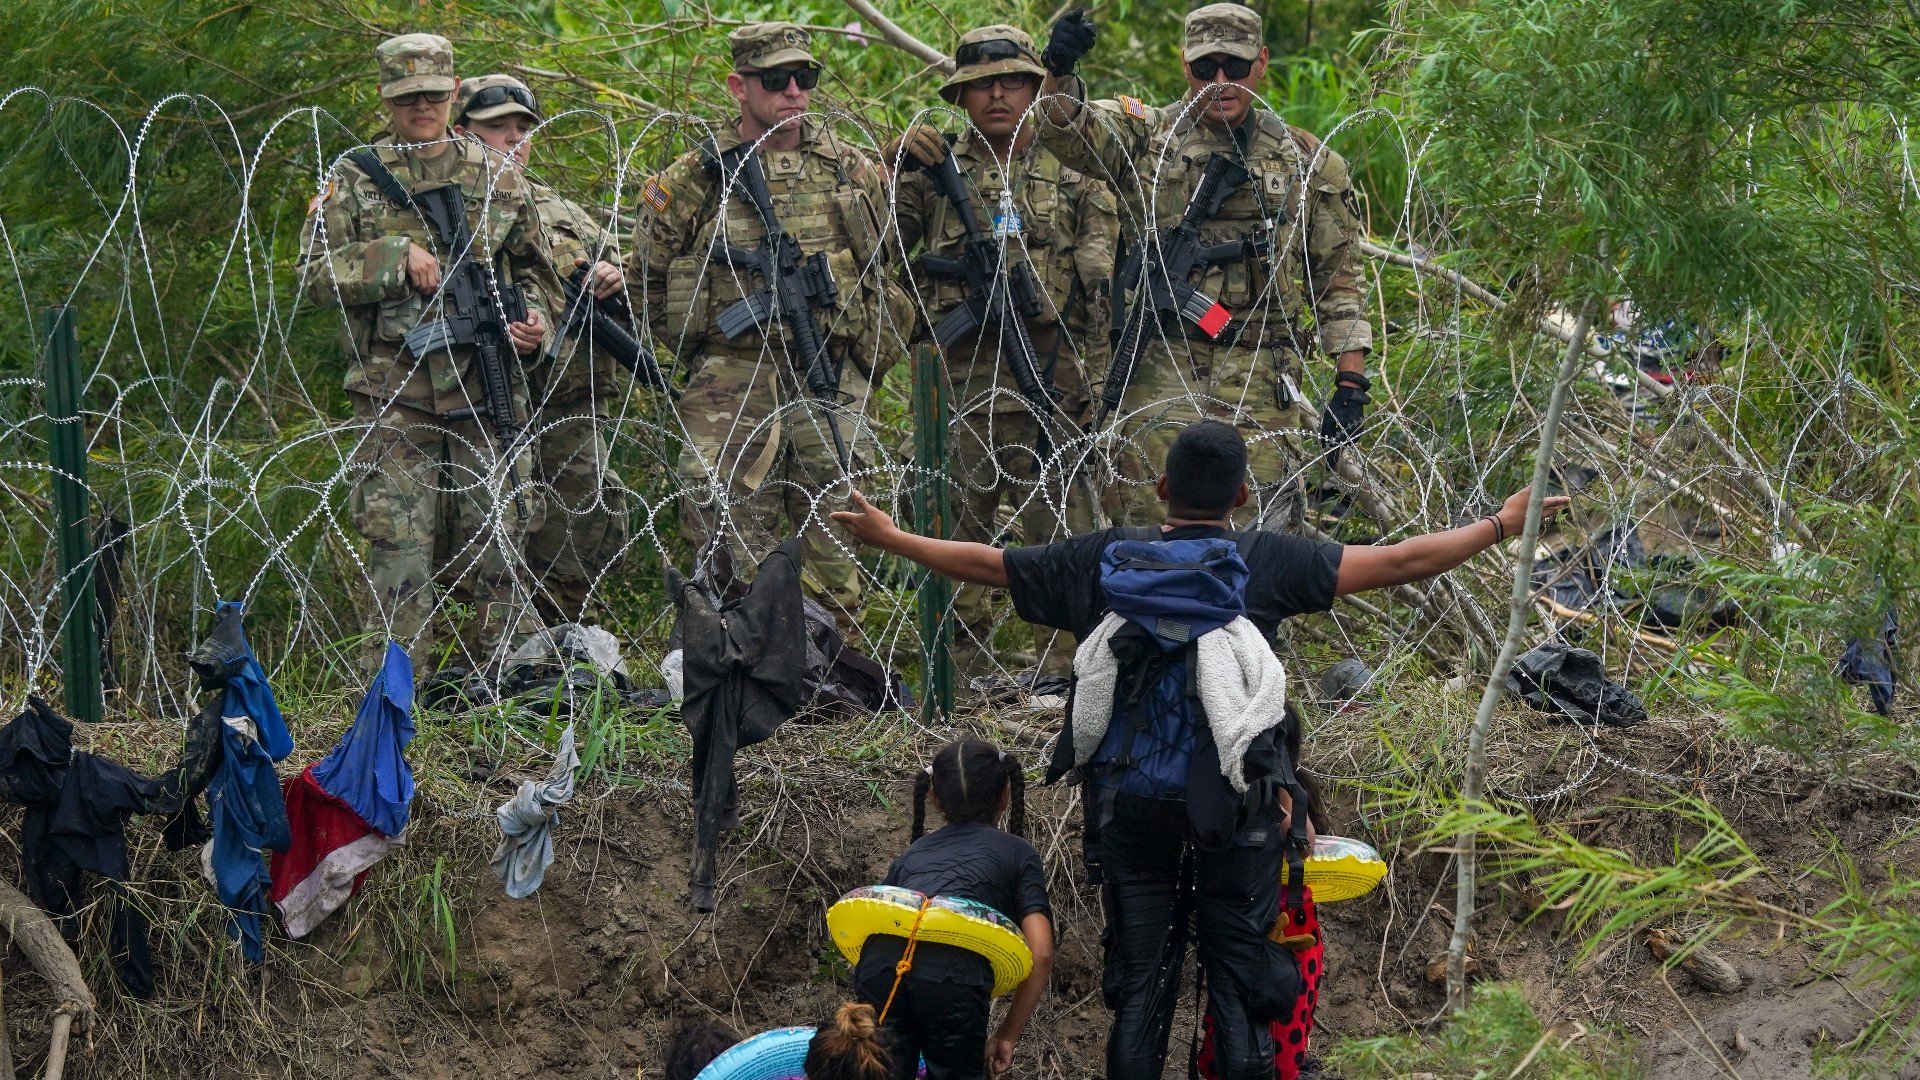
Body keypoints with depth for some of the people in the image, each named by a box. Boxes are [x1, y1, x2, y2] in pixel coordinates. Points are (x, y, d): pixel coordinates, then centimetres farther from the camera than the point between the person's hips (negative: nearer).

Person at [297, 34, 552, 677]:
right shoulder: (354, 180, 6)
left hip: (488, 394, 2)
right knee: (399, 554, -5)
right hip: (394, 400, -2)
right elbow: (315, 273, -2)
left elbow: (533, 272, 20)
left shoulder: (496, 178, 12)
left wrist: (536, 324, -1)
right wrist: (396, 255, -15)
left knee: (500, 551, 3)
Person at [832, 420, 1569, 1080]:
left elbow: (985, 565, 10)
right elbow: (1401, 562, -5)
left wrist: (887, 537, 25)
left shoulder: (1105, 560, 1)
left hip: (1130, 802, 2)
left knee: (1139, 983, 8)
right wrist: (1502, 525, 7)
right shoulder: (1266, 563, -5)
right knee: (1240, 982, 3)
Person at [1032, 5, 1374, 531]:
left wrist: (1351, 384, 4)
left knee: (1270, 523, -3)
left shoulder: (1307, 162, 10)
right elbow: (1065, 127, -12)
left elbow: (1338, 278, 11)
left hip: (1260, 384, 1)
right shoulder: (1146, 137, 6)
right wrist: (1059, 71, -35)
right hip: (1161, 375, -1)